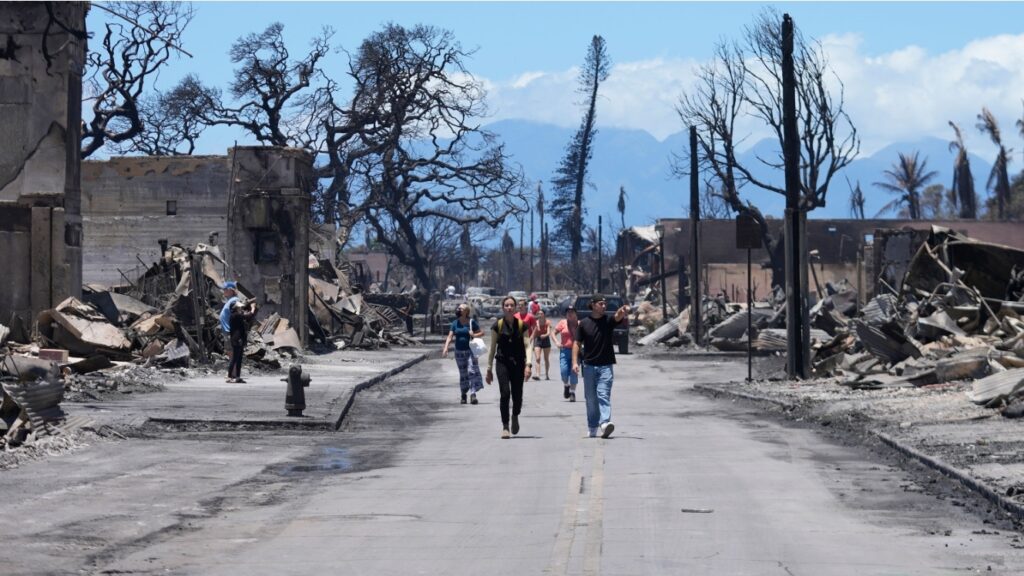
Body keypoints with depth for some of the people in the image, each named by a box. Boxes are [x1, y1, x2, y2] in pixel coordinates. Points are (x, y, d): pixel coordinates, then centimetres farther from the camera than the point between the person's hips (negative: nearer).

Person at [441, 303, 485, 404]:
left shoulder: (471, 322, -2)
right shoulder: (455, 323, 4)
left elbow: (482, 332, 5)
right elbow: (450, 336, -2)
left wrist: (474, 335, -16)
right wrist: (445, 348, -15)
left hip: (470, 350, -3)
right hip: (459, 351, 3)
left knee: (472, 371, -15)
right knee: (463, 373, 9)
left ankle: (473, 394, -19)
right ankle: (463, 393, 22)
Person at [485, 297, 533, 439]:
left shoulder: (522, 325, 4)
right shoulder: (497, 325, 2)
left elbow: (527, 346, -1)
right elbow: (492, 348, 7)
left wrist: (528, 365, -15)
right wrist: (489, 369, 6)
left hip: (518, 363, 1)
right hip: (502, 363, -1)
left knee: (517, 395, 1)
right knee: (505, 393, -14)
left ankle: (515, 416, 34)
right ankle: (505, 426, -5)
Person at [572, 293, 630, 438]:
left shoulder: (608, 321, 2)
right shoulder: (584, 323, 4)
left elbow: (618, 317, -19)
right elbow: (577, 343, 4)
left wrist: (623, 311, -43)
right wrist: (575, 362, -7)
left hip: (606, 365, -1)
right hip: (589, 365, 2)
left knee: (603, 394, -15)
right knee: (590, 398, 7)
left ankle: (605, 423, -27)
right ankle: (592, 428, 18)